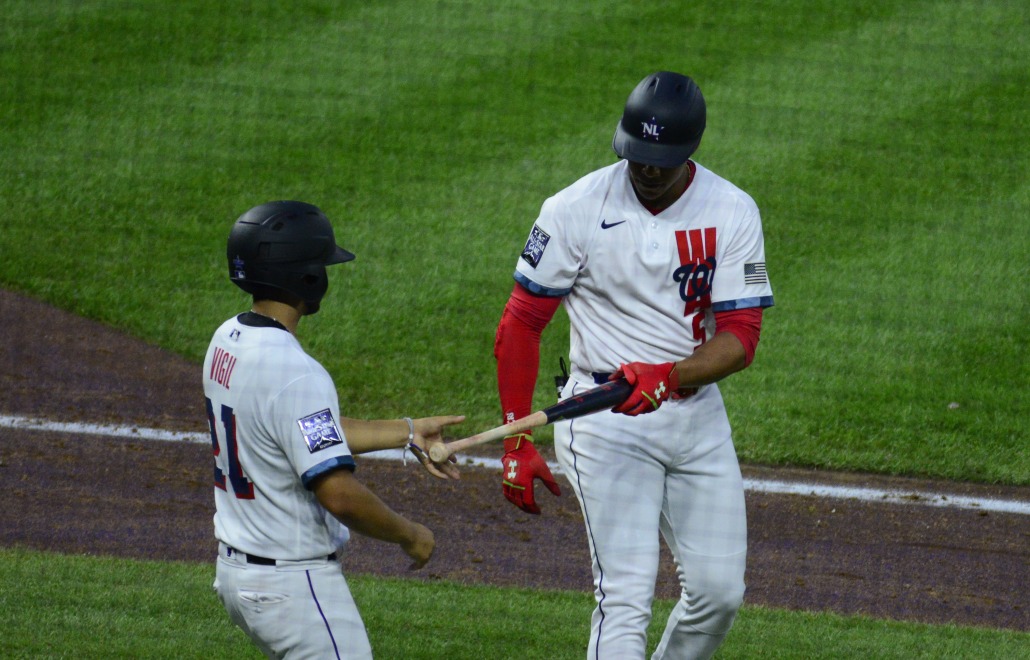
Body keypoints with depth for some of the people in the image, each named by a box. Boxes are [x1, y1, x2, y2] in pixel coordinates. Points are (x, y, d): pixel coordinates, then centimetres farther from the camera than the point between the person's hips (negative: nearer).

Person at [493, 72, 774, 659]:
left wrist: (666, 377, -29)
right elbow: (520, 325, -4)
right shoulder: (578, 208, -10)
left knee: (719, 591, 6)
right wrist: (517, 441, -9)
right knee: (626, 594, -15)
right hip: (605, 423, -4)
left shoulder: (733, 213, -4)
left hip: (698, 411, 4)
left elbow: (741, 337, -9)